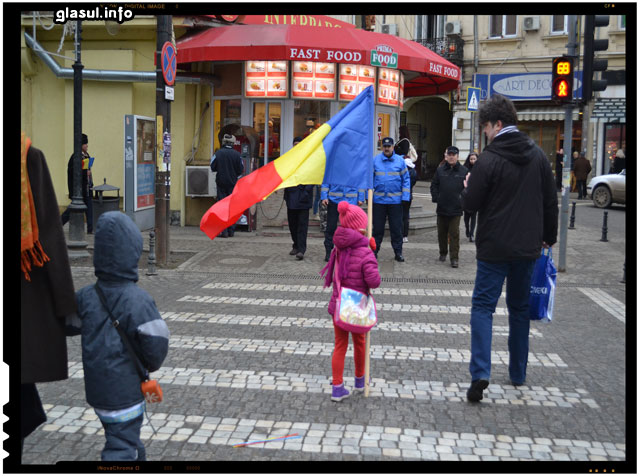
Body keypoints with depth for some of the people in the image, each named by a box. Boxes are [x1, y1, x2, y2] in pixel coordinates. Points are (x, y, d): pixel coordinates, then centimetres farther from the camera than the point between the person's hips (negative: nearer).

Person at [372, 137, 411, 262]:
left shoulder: (400, 161, 2)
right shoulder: (375, 160, 2)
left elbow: (406, 180, 4)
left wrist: (405, 197, -4)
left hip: (395, 200, 0)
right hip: (378, 200, 0)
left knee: (396, 228, 4)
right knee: (378, 227, 7)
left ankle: (398, 252, 12)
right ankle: (374, 250, 17)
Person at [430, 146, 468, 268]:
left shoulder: (463, 171, 0)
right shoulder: (440, 170, 6)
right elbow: (434, 185, 10)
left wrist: (463, 200, -6)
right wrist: (436, 198, -2)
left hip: (456, 209, -3)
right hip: (442, 208, 3)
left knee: (454, 234, -3)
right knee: (442, 232, 13)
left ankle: (454, 258, -1)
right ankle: (443, 253, 30)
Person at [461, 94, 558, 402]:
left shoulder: (489, 159, -14)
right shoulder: (538, 156, 4)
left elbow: (470, 204, -11)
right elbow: (551, 202, 8)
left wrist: (467, 187, 11)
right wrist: (548, 236, 19)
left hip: (494, 248, -5)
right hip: (528, 247, 5)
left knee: (483, 306, 0)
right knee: (520, 308, 16)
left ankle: (480, 372, -13)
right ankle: (518, 373, 23)